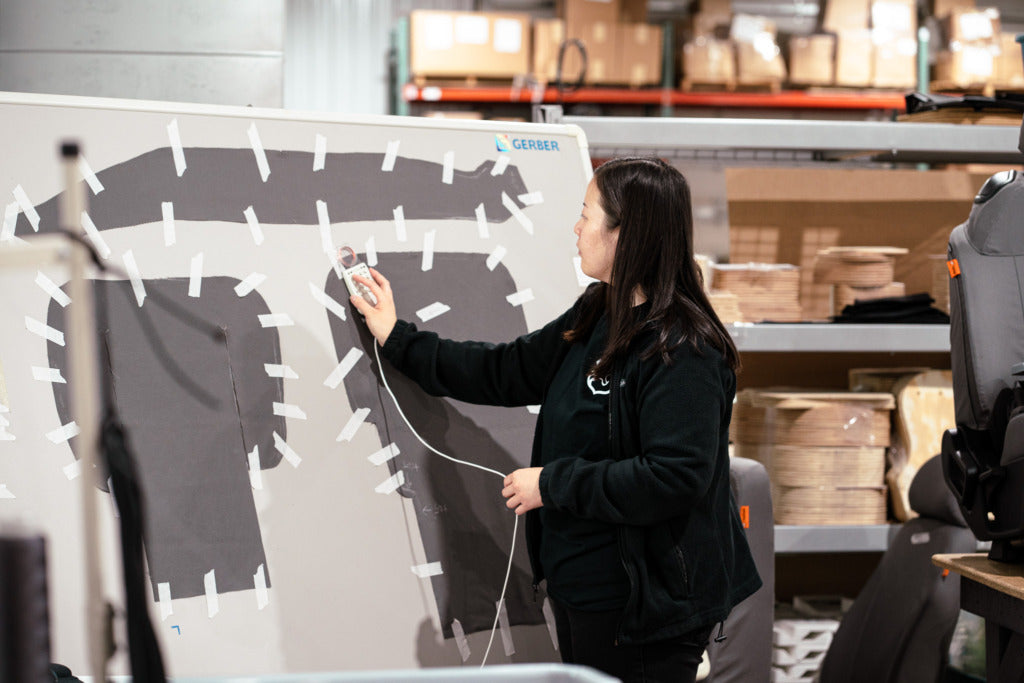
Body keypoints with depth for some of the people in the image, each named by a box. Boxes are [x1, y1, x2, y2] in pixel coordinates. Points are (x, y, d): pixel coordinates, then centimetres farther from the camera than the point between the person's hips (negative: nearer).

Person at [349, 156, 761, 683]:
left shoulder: (681, 351, -21)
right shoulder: (593, 318, 8)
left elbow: (674, 477, -27)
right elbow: (506, 373, 20)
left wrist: (553, 483, -20)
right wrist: (397, 339, 23)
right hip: (580, 589, 9)